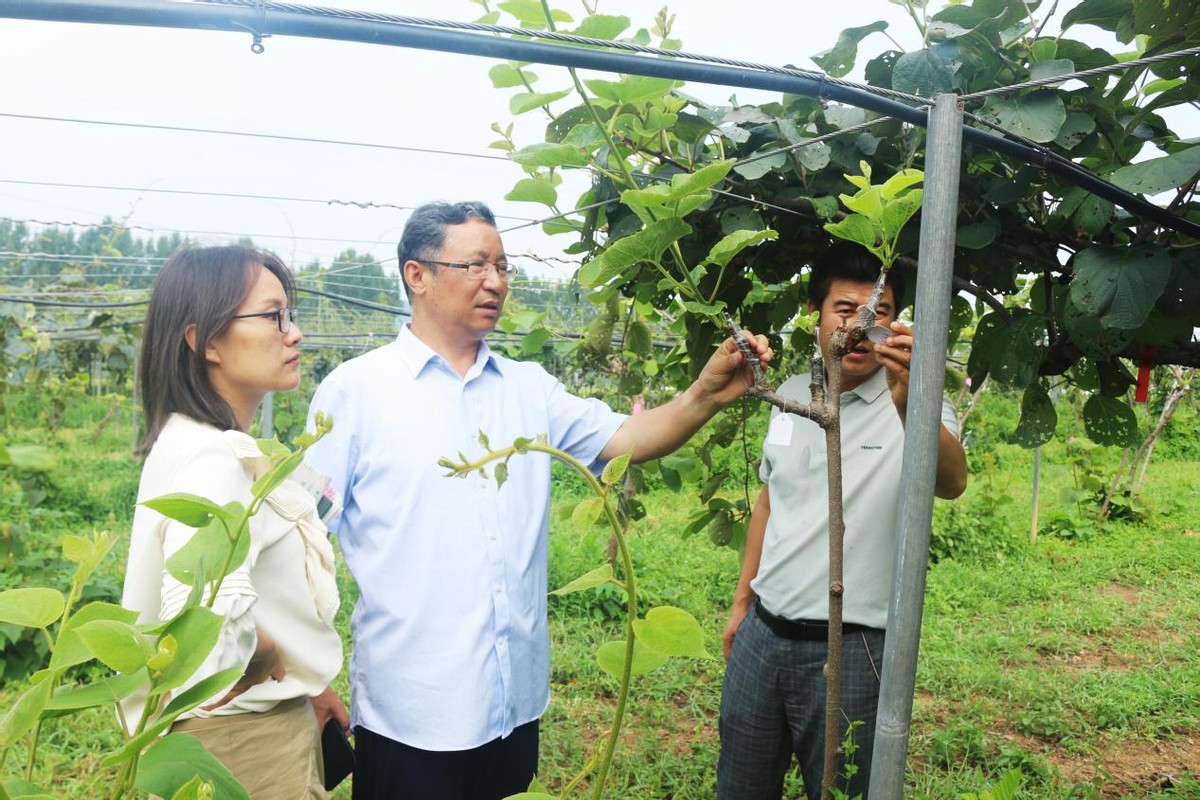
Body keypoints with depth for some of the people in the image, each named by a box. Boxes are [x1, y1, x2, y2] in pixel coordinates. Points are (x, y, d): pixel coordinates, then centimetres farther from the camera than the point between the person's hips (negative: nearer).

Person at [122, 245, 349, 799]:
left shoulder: (227, 448, 6)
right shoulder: (209, 459, -25)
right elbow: (210, 633, -39)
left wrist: (307, 684, 14)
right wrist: (273, 659, -19)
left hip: (271, 713, 9)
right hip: (242, 735, -9)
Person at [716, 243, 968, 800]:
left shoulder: (918, 406, -11)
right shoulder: (790, 395, 5)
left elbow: (950, 484, -32)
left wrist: (907, 401, -49)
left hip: (849, 650, -5)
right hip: (762, 634, 5)